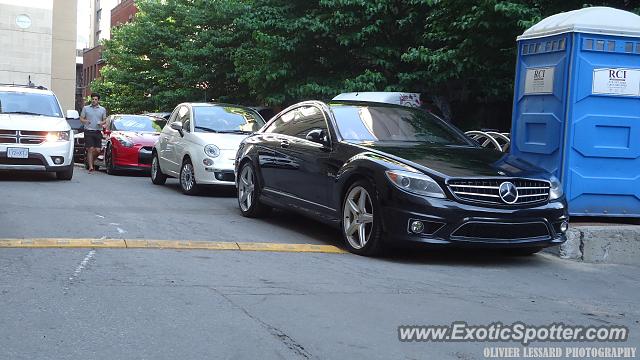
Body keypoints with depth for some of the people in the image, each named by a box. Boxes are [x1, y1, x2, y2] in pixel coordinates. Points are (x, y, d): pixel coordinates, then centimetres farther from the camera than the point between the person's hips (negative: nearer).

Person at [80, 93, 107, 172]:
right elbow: (81, 119, 10)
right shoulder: (86, 108, 9)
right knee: (90, 149, -11)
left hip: (98, 132, 2)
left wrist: (102, 123, -6)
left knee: (98, 150, -3)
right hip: (88, 131, -2)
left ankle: (91, 160, 25)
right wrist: (85, 121, -13)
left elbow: (104, 120, 17)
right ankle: (90, 166, -10)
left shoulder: (103, 109, 13)